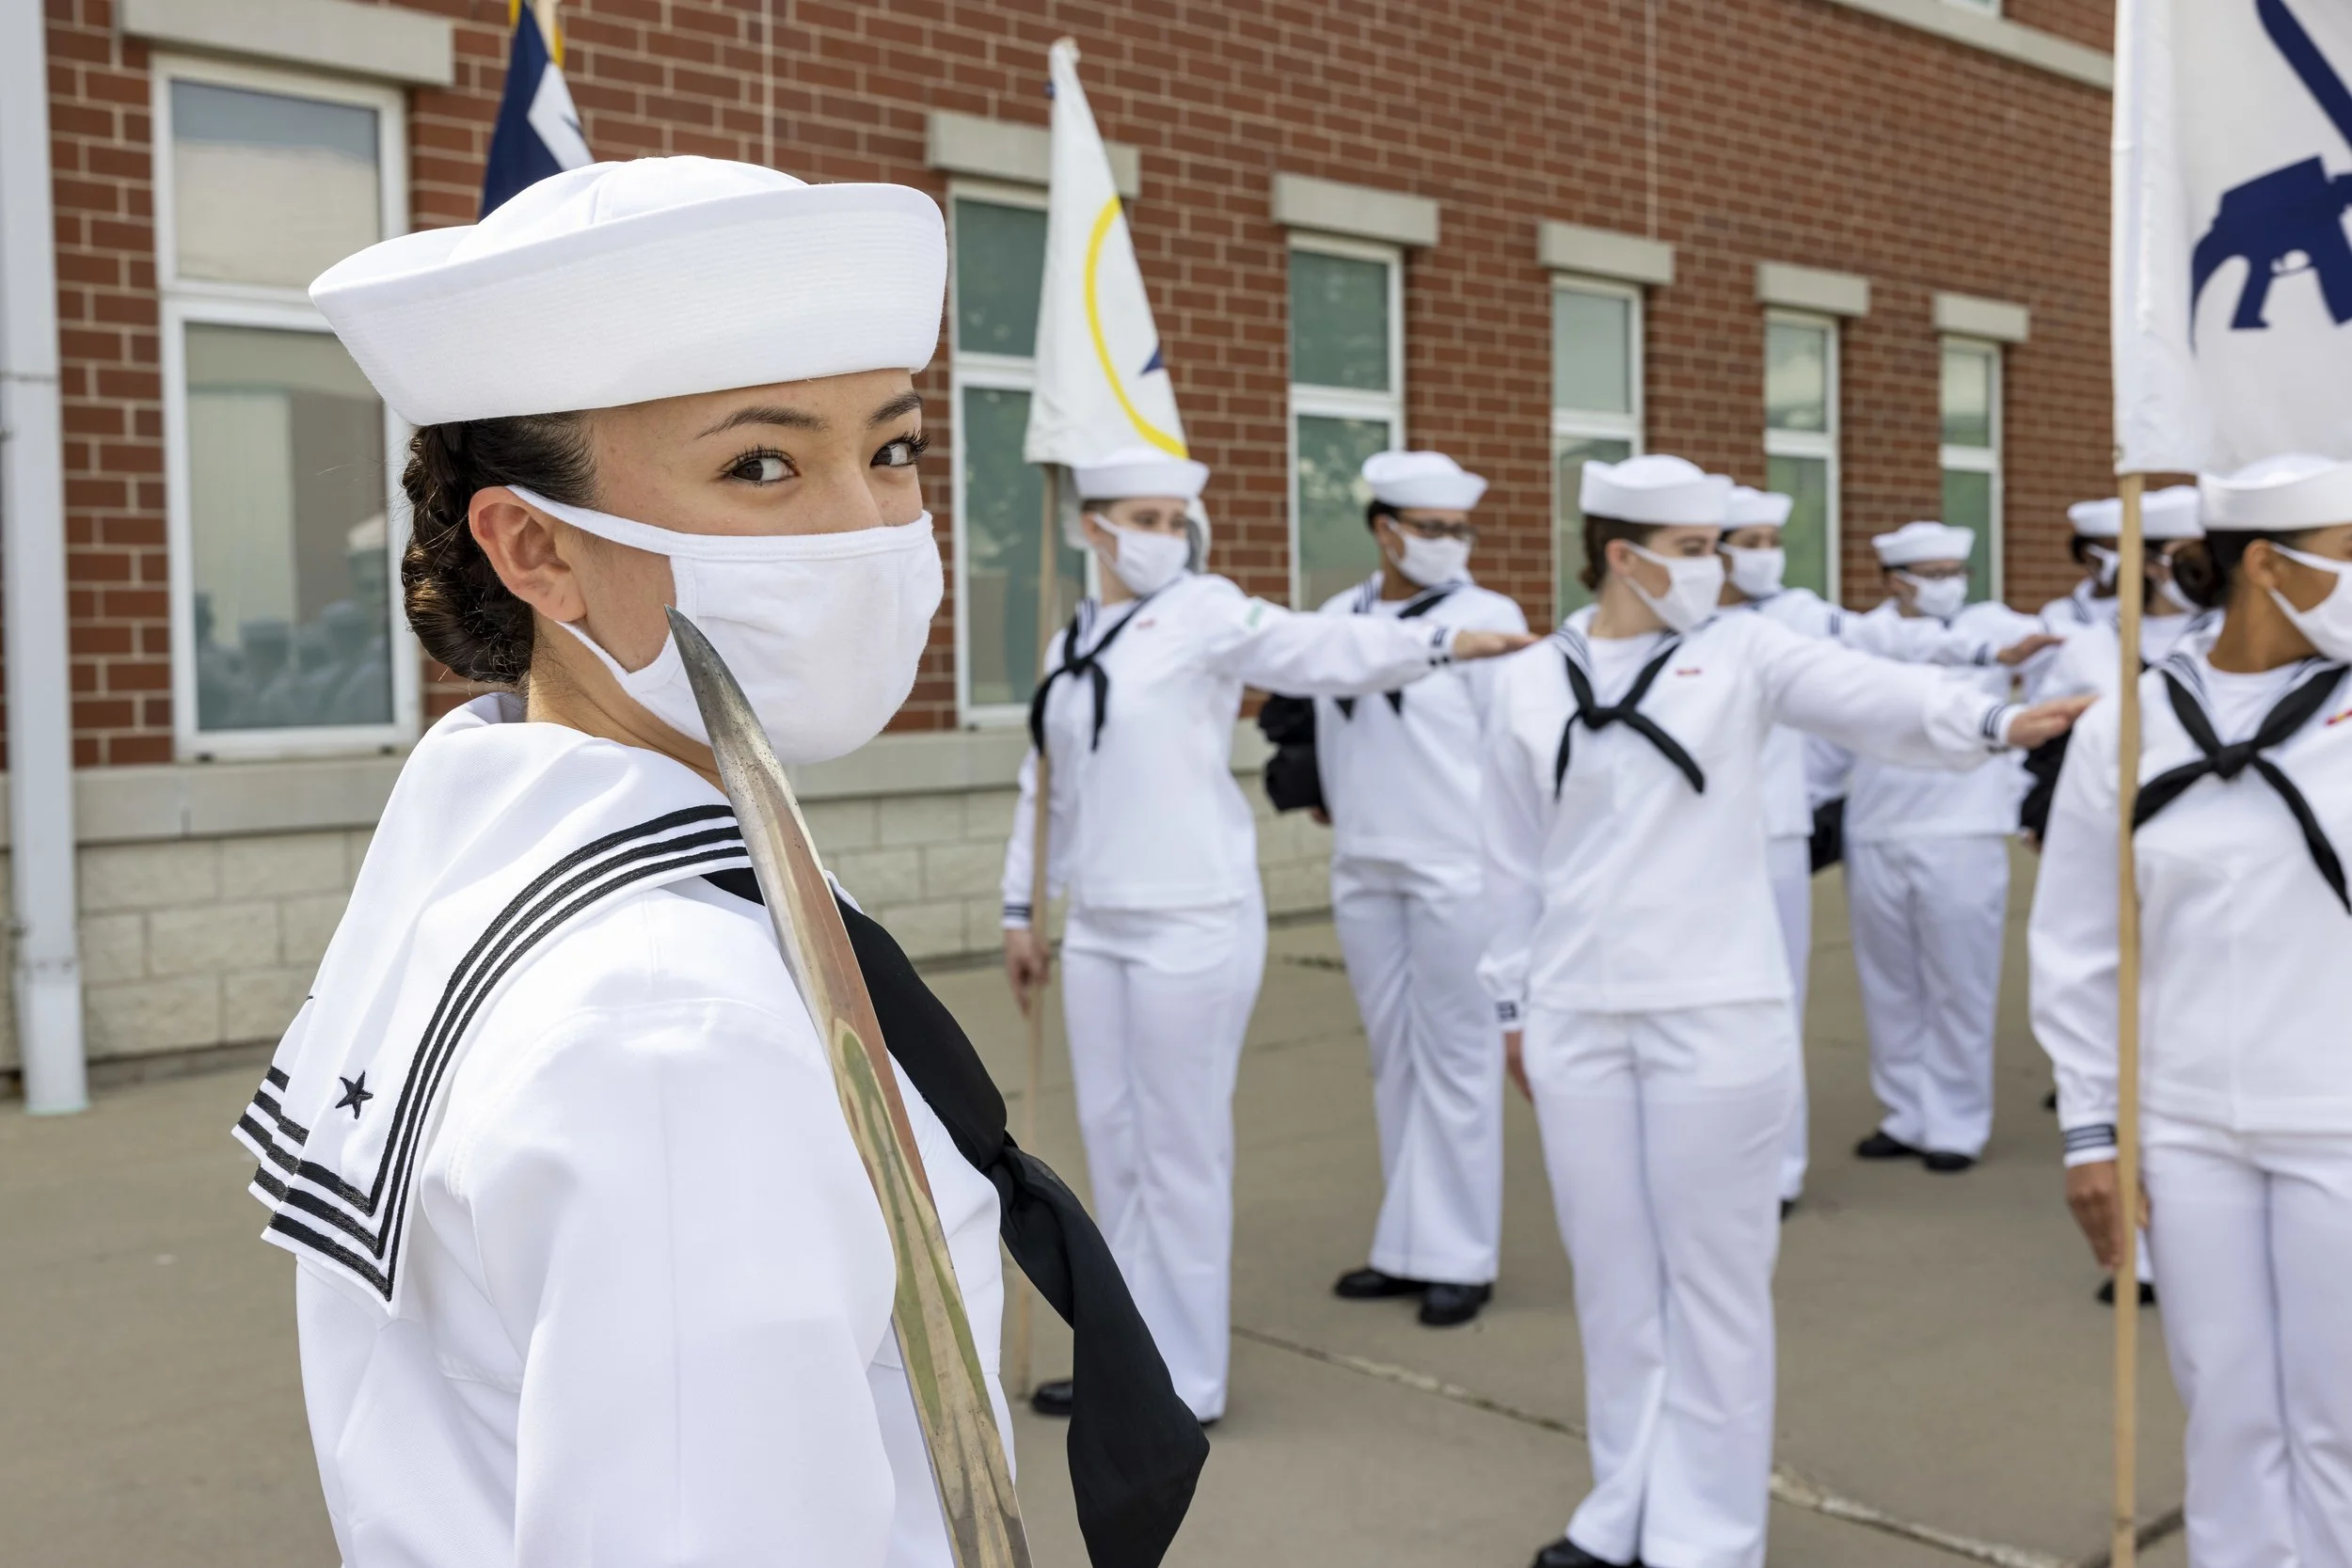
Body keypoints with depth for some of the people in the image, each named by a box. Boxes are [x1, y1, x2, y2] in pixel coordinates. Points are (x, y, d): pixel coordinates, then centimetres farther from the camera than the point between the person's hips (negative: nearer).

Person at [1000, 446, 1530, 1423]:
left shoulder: (1203, 612, -6)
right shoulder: (1072, 643, 12)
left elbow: (1328, 650, -20)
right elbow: (1048, 783, 16)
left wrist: (1444, 642, -34)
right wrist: (1022, 911, 17)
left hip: (1193, 922, -6)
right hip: (1097, 926, 7)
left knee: (1181, 1147, 0)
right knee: (1112, 1140, 12)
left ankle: (1186, 1382, 13)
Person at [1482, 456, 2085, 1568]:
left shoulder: (1741, 653, 1)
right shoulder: (1529, 684, 5)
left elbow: (1873, 695, -15)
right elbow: (1514, 863, 9)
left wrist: (1992, 722, -32)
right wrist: (1513, 1005, 11)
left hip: (1716, 1015, -2)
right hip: (1576, 1021, 2)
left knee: (1714, 1275, 3)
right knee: (1612, 1273, 11)